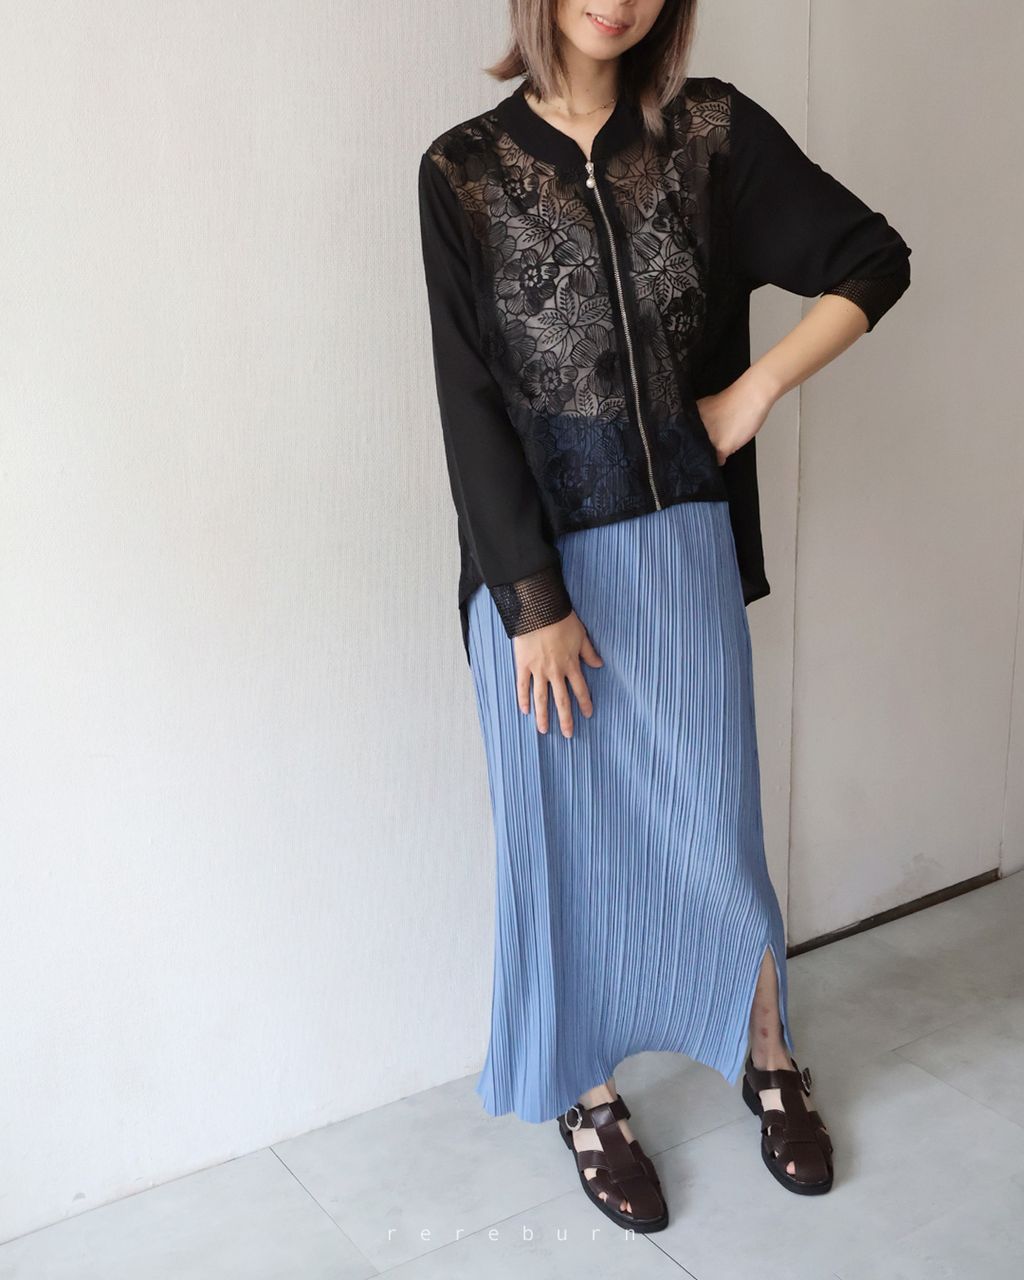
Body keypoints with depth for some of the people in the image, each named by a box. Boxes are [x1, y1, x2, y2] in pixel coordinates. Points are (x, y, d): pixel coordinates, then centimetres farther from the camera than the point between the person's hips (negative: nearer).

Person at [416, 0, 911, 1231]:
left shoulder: (711, 130, 2)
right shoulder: (464, 169, -3)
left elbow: (873, 258, 8)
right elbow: (472, 406, -8)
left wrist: (756, 390, -3)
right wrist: (533, 602, -11)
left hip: (682, 542, 2)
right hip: (535, 556, -1)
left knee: (713, 818, 10)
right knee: (567, 834, 10)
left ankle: (768, 1057, 36)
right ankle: (587, 1095, 31)